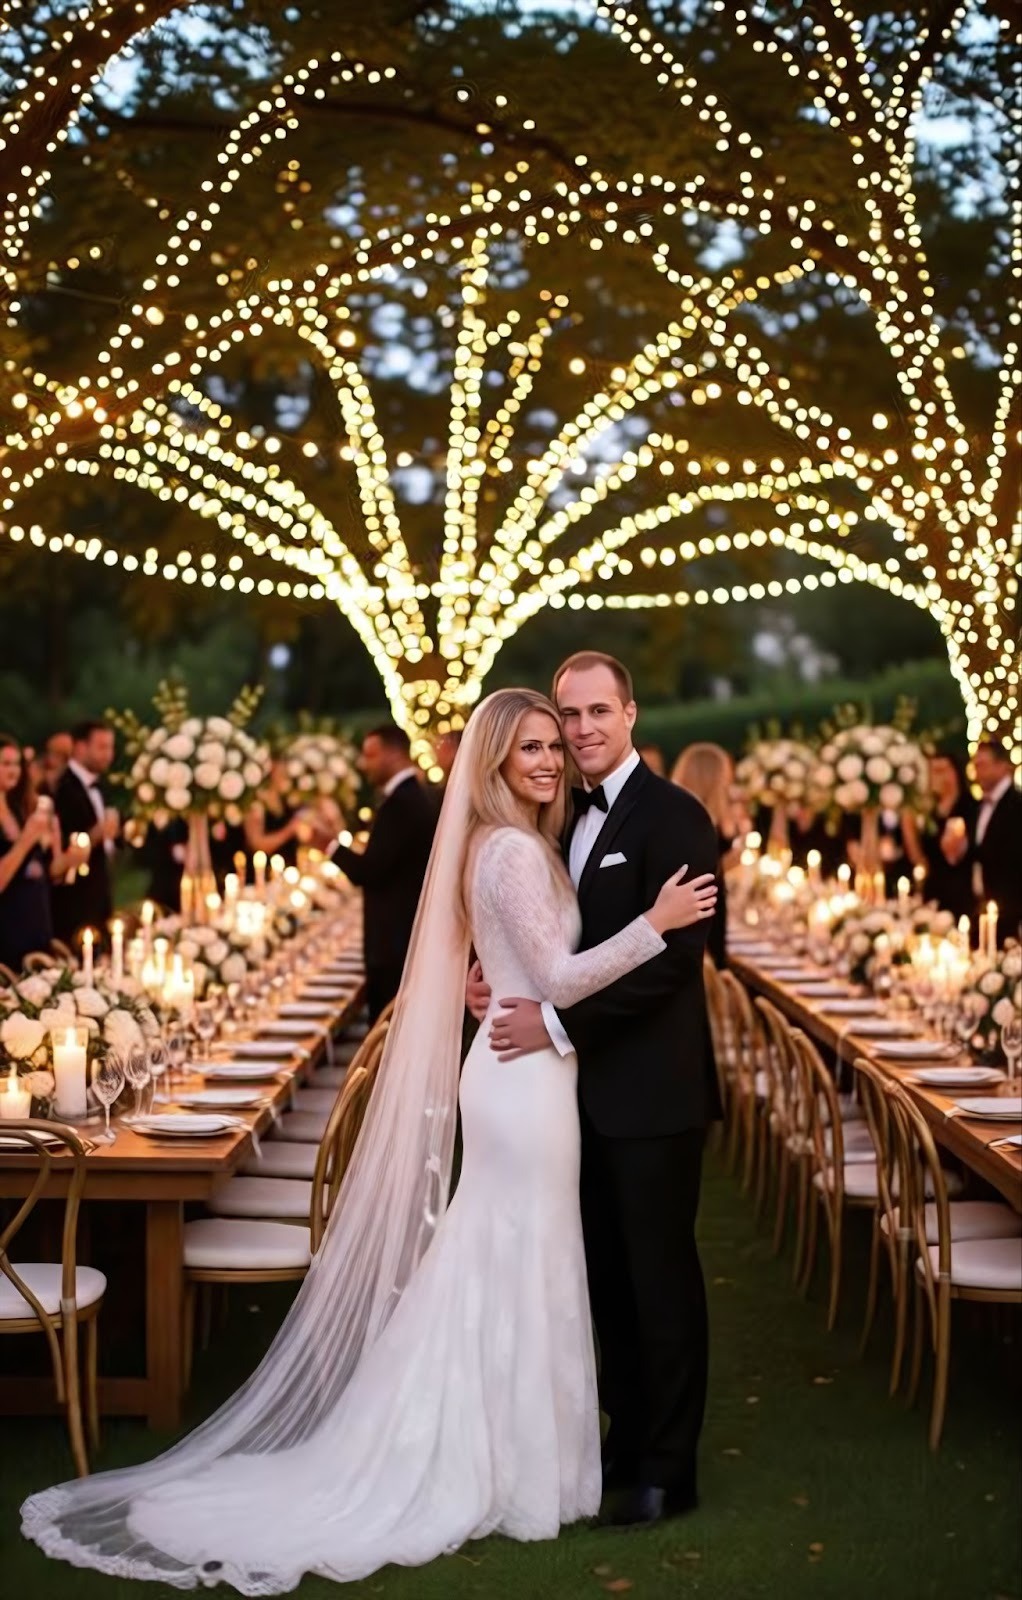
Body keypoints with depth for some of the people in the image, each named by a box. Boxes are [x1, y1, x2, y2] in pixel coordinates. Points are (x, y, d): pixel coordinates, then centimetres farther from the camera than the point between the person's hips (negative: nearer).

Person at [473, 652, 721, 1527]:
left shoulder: (672, 816, -13)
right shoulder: (569, 816, 12)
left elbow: (672, 955, -20)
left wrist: (558, 1020, -21)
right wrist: (499, 969, -3)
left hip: (651, 1089, -7)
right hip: (589, 1085, 8)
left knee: (660, 1277, 4)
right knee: (608, 1274, 16)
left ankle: (667, 1469, 16)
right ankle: (627, 1437, 30)